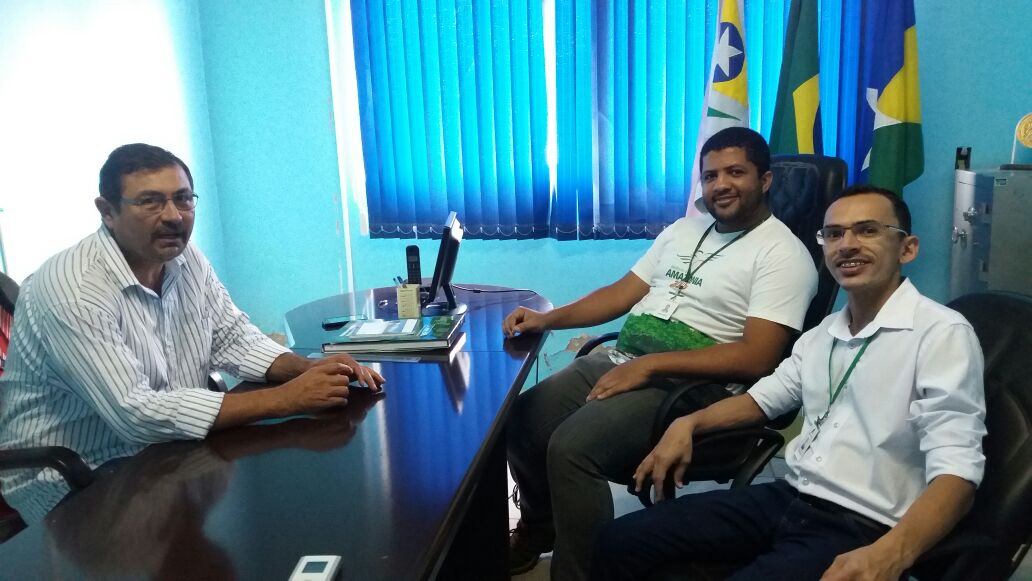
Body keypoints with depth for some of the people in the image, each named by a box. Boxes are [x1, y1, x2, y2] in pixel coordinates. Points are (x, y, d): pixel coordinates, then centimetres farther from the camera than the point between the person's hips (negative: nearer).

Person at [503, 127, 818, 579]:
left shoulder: (782, 254, -8)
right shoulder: (683, 229, 17)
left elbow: (756, 358, -18)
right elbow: (624, 292, 18)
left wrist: (650, 365, -23)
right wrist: (548, 318, 4)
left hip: (688, 386, -8)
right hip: (620, 361, 8)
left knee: (571, 447, -27)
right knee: (520, 421, -3)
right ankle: (538, 529, 25)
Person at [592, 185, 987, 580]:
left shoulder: (942, 334, -11)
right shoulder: (823, 333, 13)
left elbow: (956, 470, -19)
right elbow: (765, 396, 26)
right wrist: (688, 424, 10)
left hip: (859, 528, -6)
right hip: (786, 498, 6)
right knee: (620, 542, -3)